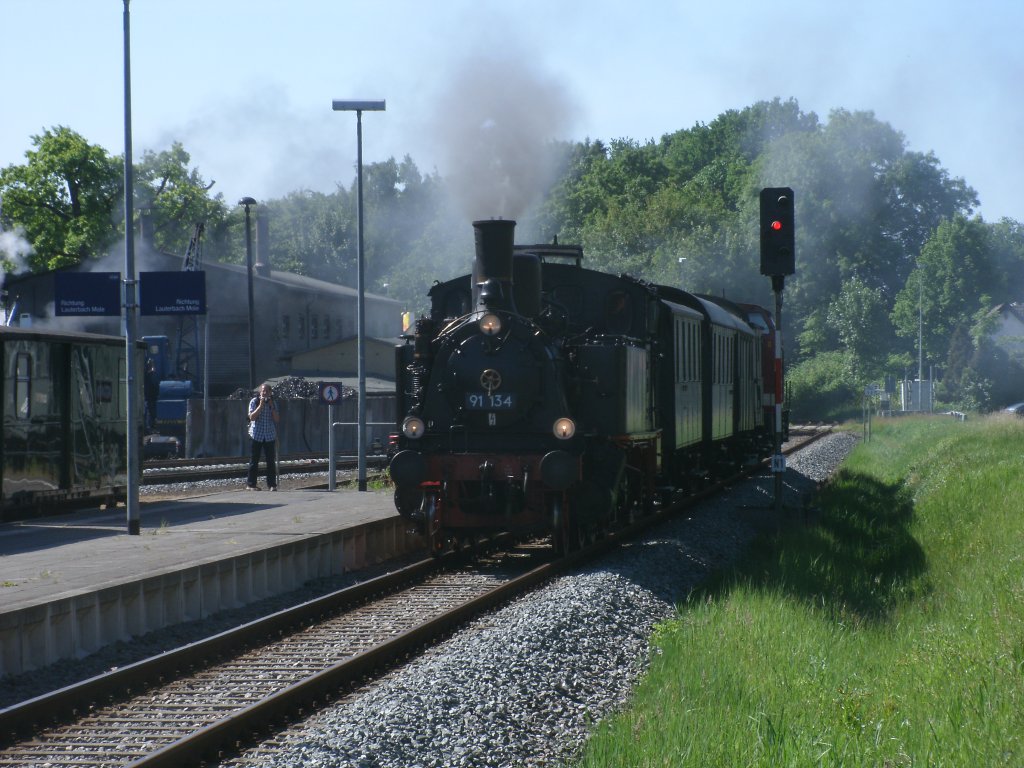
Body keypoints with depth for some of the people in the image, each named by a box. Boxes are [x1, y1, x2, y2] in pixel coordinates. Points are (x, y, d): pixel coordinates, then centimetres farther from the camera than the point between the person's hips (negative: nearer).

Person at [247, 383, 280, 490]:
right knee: (254, 461, 1)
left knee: (271, 461, 1)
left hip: (270, 436, 3)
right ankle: (252, 484, 6)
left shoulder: (273, 403, 7)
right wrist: (261, 405, -17)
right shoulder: (254, 401, -2)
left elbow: (277, 419, 2)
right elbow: (252, 417, -12)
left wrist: (271, 406, -8)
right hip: (257, 435, -3)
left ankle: (272, 484, 6)